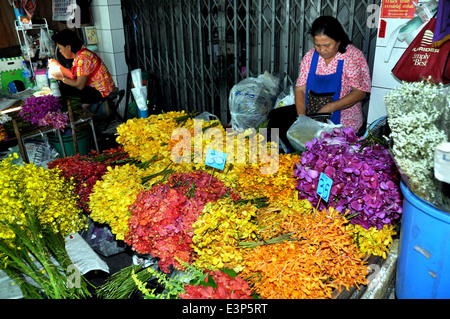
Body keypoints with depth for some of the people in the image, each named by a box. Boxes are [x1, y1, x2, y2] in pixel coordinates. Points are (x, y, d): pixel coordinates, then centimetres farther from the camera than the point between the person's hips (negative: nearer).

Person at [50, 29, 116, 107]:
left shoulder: (83, 57, -20)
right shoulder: (78, 55, 9)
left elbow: (80, 85, -22)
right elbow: (75, 76, 13)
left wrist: (61, 78, -8)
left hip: (101, 93, -10)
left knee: (63, 88, -15)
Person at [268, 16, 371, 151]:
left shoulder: (353, 56, -9)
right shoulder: (310, 56, 4)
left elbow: (360, 92, -13)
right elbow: (300, 89, 1)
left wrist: (329, 108, -24)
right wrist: (302, 117, -16)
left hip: (340, 118, -5)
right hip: (309, 112, 5)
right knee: (275, 117, -10)